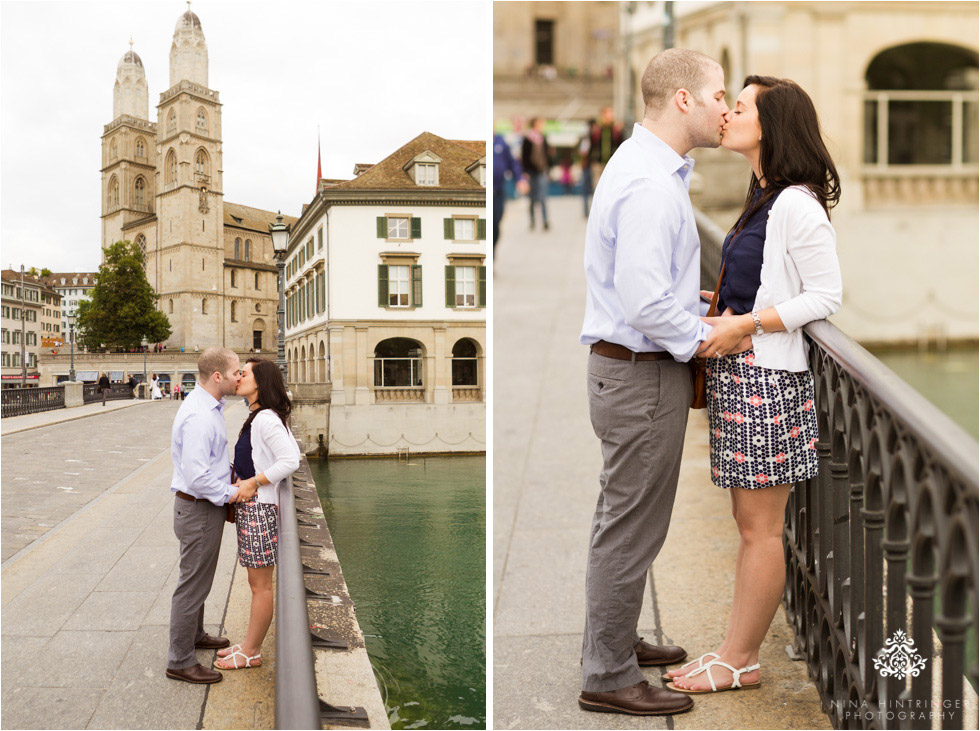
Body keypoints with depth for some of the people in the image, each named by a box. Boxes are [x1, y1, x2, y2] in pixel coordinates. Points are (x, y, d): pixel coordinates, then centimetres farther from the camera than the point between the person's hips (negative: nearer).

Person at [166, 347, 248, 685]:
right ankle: (180, 661, 10)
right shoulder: (198, 416, -26)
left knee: (199, 579, 26)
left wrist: (230, 473, 10)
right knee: (193, 584, 0)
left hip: (205, 505, 11)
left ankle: (195, 635, 44)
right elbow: (196, 475, -29)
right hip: (199, 509, -11)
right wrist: (232, 492, -19)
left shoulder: (209, 407, 8)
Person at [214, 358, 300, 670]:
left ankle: (250, 653, 10)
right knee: (257, 583, 17)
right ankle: (250, 645, 26)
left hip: (258, 507, -10)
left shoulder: (265, 419, -17)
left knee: (261, 585, 1)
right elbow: (293, 454, 17)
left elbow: (290, 461, -24)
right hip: (250, 506, 10)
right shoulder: (260, 417, 12)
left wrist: (250, 483, -19)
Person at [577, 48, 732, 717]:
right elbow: (645, 304, -29)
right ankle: (609, 678, 14)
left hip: (628, 367, 11)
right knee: (633, 528, 0)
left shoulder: (644, 166, 12)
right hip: (644, 376, -11)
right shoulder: (652, 185, -22)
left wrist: (695, 303, 11)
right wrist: (709, 335, -15)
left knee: (623, 517, 22)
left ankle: (614, 641, 38)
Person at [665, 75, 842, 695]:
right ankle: (740, 651, 24)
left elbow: (825, 296, -16)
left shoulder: (797, 204, -15)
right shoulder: (766, 198, 14)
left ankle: (739, 662, 13)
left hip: (767, 376, -10)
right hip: (739, 372, 10)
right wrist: (720, 306, 9)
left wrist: (743, 325, -19)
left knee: (761, 529, 2)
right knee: (751, 524, 15)